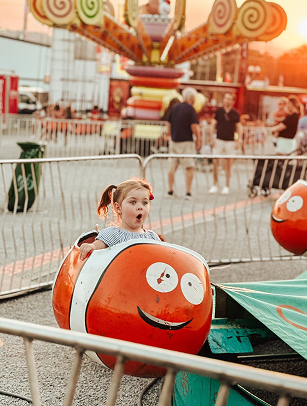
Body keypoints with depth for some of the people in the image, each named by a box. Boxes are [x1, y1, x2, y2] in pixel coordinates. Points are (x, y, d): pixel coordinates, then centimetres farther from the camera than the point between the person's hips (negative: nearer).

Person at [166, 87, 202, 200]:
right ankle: (188, 192, -5)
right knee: (189, 167, 0)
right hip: (186, 142, -6)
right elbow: (194, 127, -16)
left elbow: (169, 124, 12)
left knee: (173, 167, 12)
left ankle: (170, 191, 14)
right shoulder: (190, 109, -11)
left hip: (174, 141, 6)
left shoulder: (174, 108, 8)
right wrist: (198, 139, -4)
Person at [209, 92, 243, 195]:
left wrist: (238, 140, -3)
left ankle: (227, 186, 11)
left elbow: (239, 127, 6)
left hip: (230, 141, -1)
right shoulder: (219, 111, 5)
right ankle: (215, 184, 8)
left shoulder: (235, 114, 3)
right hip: (219, 140, 1)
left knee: (229, 163, 3)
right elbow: (213, 124, 8)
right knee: (215, 161, -4)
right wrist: (212, 138, 1)